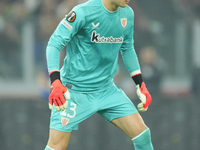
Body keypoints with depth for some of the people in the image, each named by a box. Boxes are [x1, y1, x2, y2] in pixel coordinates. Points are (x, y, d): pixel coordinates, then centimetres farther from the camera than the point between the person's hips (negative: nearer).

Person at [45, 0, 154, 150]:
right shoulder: (83, 12, -20)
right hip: (74, 91, -5)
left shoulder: (127, 14, 0)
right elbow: (54, 44, -18)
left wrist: (140, 84, 12)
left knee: (142, 134, -4)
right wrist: (55, 83, -28)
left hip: (107, 89, 5)